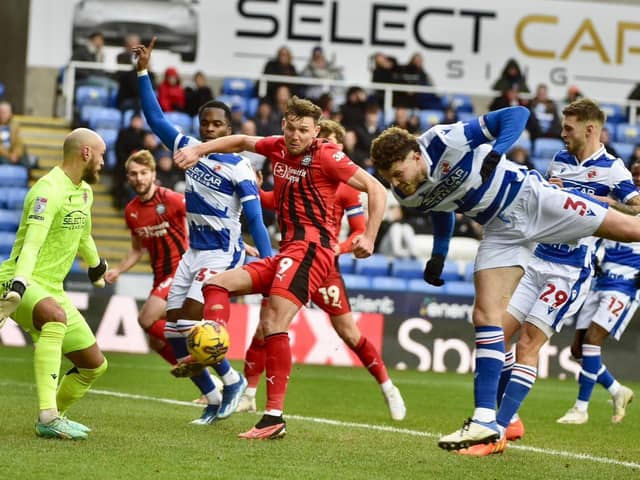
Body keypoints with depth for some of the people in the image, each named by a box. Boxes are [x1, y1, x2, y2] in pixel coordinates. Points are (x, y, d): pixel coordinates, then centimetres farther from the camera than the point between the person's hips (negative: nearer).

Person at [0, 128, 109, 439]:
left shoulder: (84, 192, 13)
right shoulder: (49, 190, -17)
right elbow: (31, 244, -29)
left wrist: (97, 266, 50)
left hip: (52, 290, 9)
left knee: (94, 365, 7)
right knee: (56, 316, -41)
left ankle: (54, 417, 28)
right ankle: (48, 417, -44)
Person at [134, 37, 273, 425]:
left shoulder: (240, 168, -10)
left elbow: (255, 221, -12)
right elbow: (156, 119, 10)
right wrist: (143, 72, 3)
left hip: (223, 255, -7)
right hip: (193, 253, 7)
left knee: (191, 317, -21)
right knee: (174, 330, 1)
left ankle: (231, 381, -1)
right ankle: (214, 400, 11)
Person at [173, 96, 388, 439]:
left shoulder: (326, 156, -7)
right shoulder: (277, 147, 12)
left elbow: (376, 189, -6)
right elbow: (241, 142, 32)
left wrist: (370, 238, -13)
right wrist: (198, 150, 22)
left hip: (312, 246, -9)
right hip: (287, 252, 9)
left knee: (273, 321, -23)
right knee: (216, 284, 7)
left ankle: (274, 417, -27)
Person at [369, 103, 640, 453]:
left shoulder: (447, 140, -26)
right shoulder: (408, 195, -5)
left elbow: (516, 114, -23)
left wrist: (496, 153, -36)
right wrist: (438, 255, 11)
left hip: (527, 198, -5)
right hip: (502, 230, 5)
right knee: (485, 317, -6)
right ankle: (485, 421, -7)